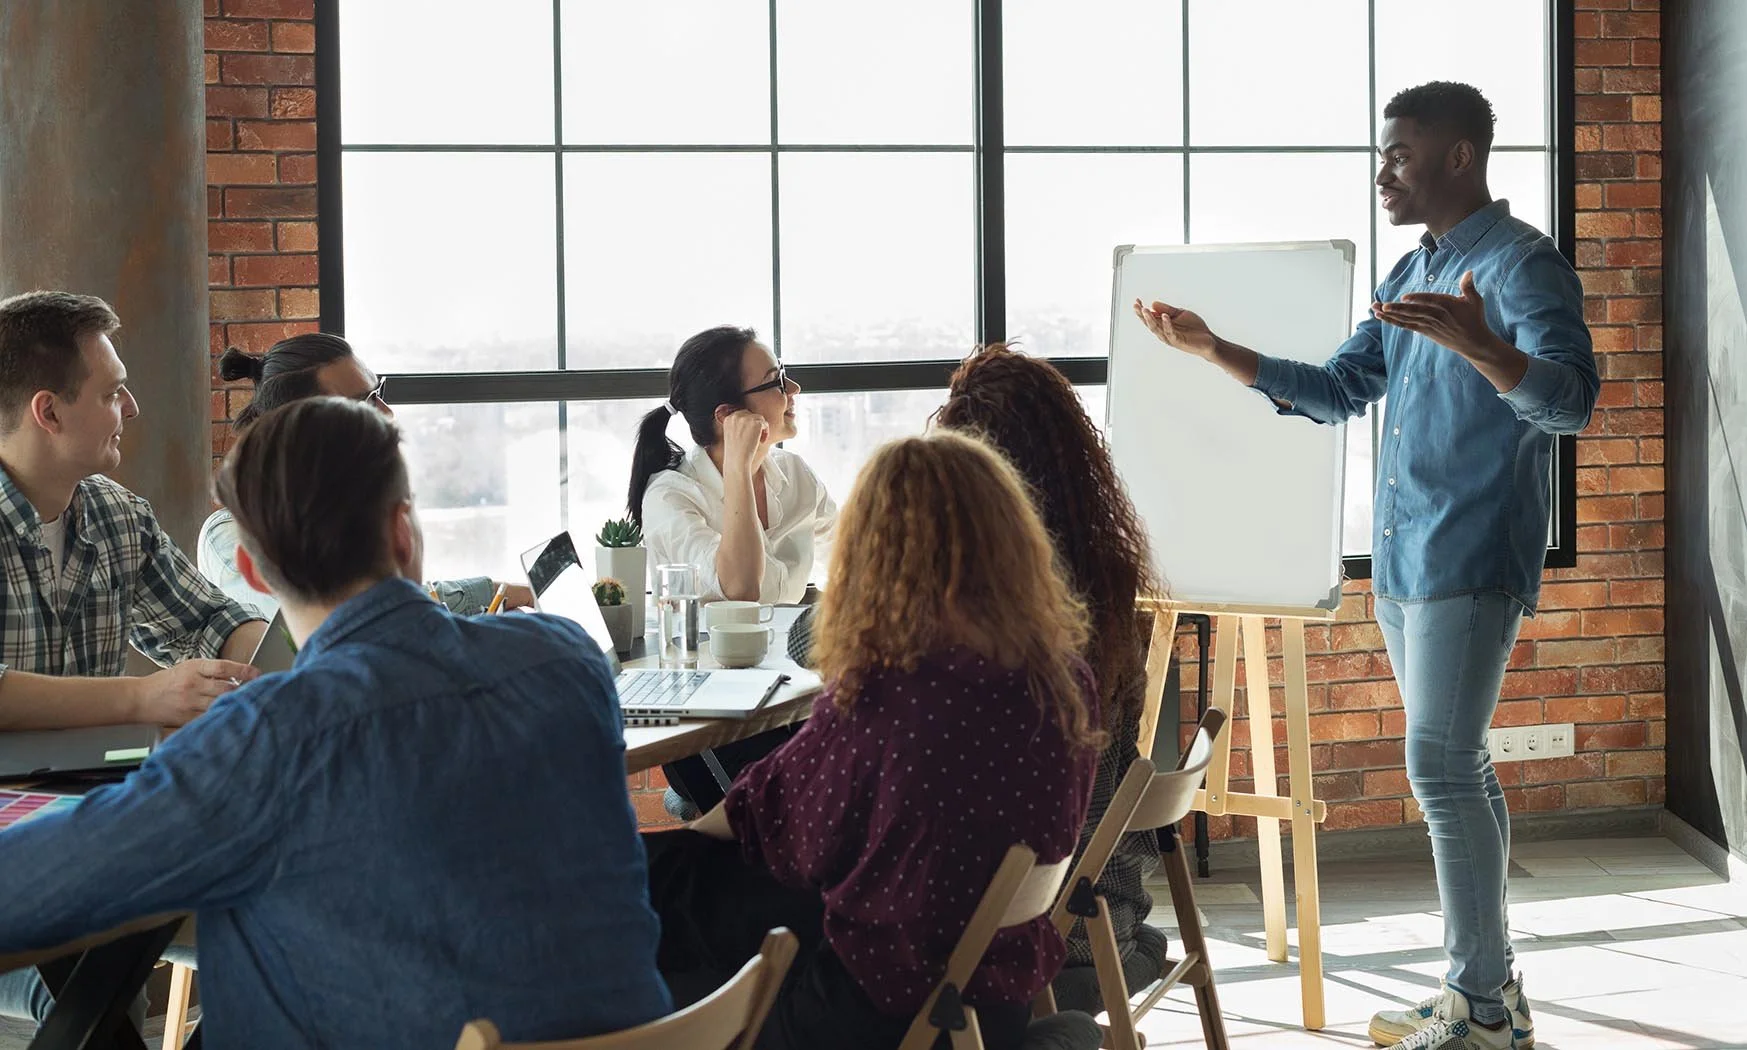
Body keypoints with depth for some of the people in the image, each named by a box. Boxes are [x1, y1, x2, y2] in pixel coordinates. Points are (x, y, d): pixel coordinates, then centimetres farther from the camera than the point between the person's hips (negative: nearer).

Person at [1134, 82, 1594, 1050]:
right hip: (1401, 561, 9)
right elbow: (1337, 392, 21)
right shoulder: (1411, 276, 16)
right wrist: (1215, 353, 11)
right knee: (1456, 770, 12)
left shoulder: (1521, 264, -11)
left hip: (1471, 562, -9)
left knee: (1441, 770, -12)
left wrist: (1481, 348, -42)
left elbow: (1570, 401, -23)